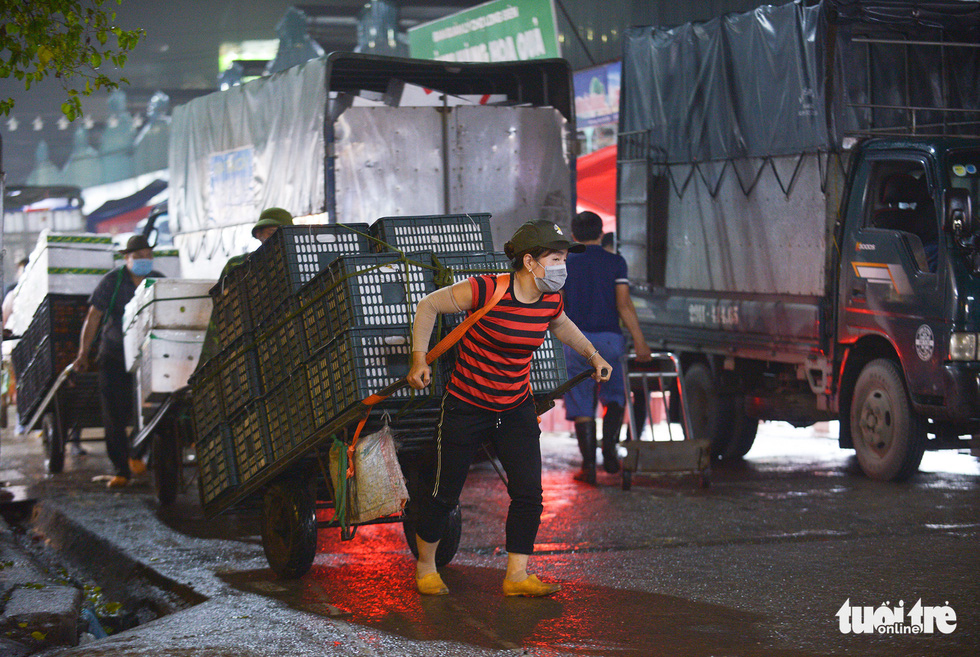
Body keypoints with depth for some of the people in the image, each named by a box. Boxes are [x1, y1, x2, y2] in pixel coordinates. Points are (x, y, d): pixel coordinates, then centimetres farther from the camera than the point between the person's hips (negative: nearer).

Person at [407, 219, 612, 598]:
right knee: (445, 493, 5)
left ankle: (517, 576, 4)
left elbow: (561, 326, 22)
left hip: (516, 410, 5)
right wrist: (419, 359, -16)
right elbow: (428, 306, -11)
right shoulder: (485, 291, -23)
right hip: (466, 408, -5)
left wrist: (592, 355, 16)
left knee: (529, 493, -5)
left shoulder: (550, 302, -4)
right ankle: (425, 566, 27)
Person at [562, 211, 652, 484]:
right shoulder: (615, 262, 2)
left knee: (581, 406, 3)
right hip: (608, 339, 0)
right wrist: (639, 340, -3)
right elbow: (624, 305, -5)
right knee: (614, 397, 19)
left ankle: (588, 463, -4)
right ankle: (609, 447, 2)